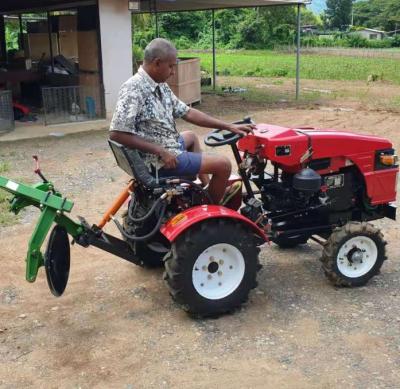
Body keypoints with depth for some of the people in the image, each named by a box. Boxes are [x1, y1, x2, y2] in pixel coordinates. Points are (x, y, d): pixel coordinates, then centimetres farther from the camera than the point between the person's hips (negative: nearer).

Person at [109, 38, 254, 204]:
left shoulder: (160, 86, 5)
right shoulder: (133, 90, -23)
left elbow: (188, 113, 8)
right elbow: (117, 133, -29)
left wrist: (229, 127, 4)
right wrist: (160, 151, -27)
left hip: (167, 147, 10)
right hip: (158, 160, -10)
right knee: (223, 165, -6)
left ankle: (207, 187, 42)